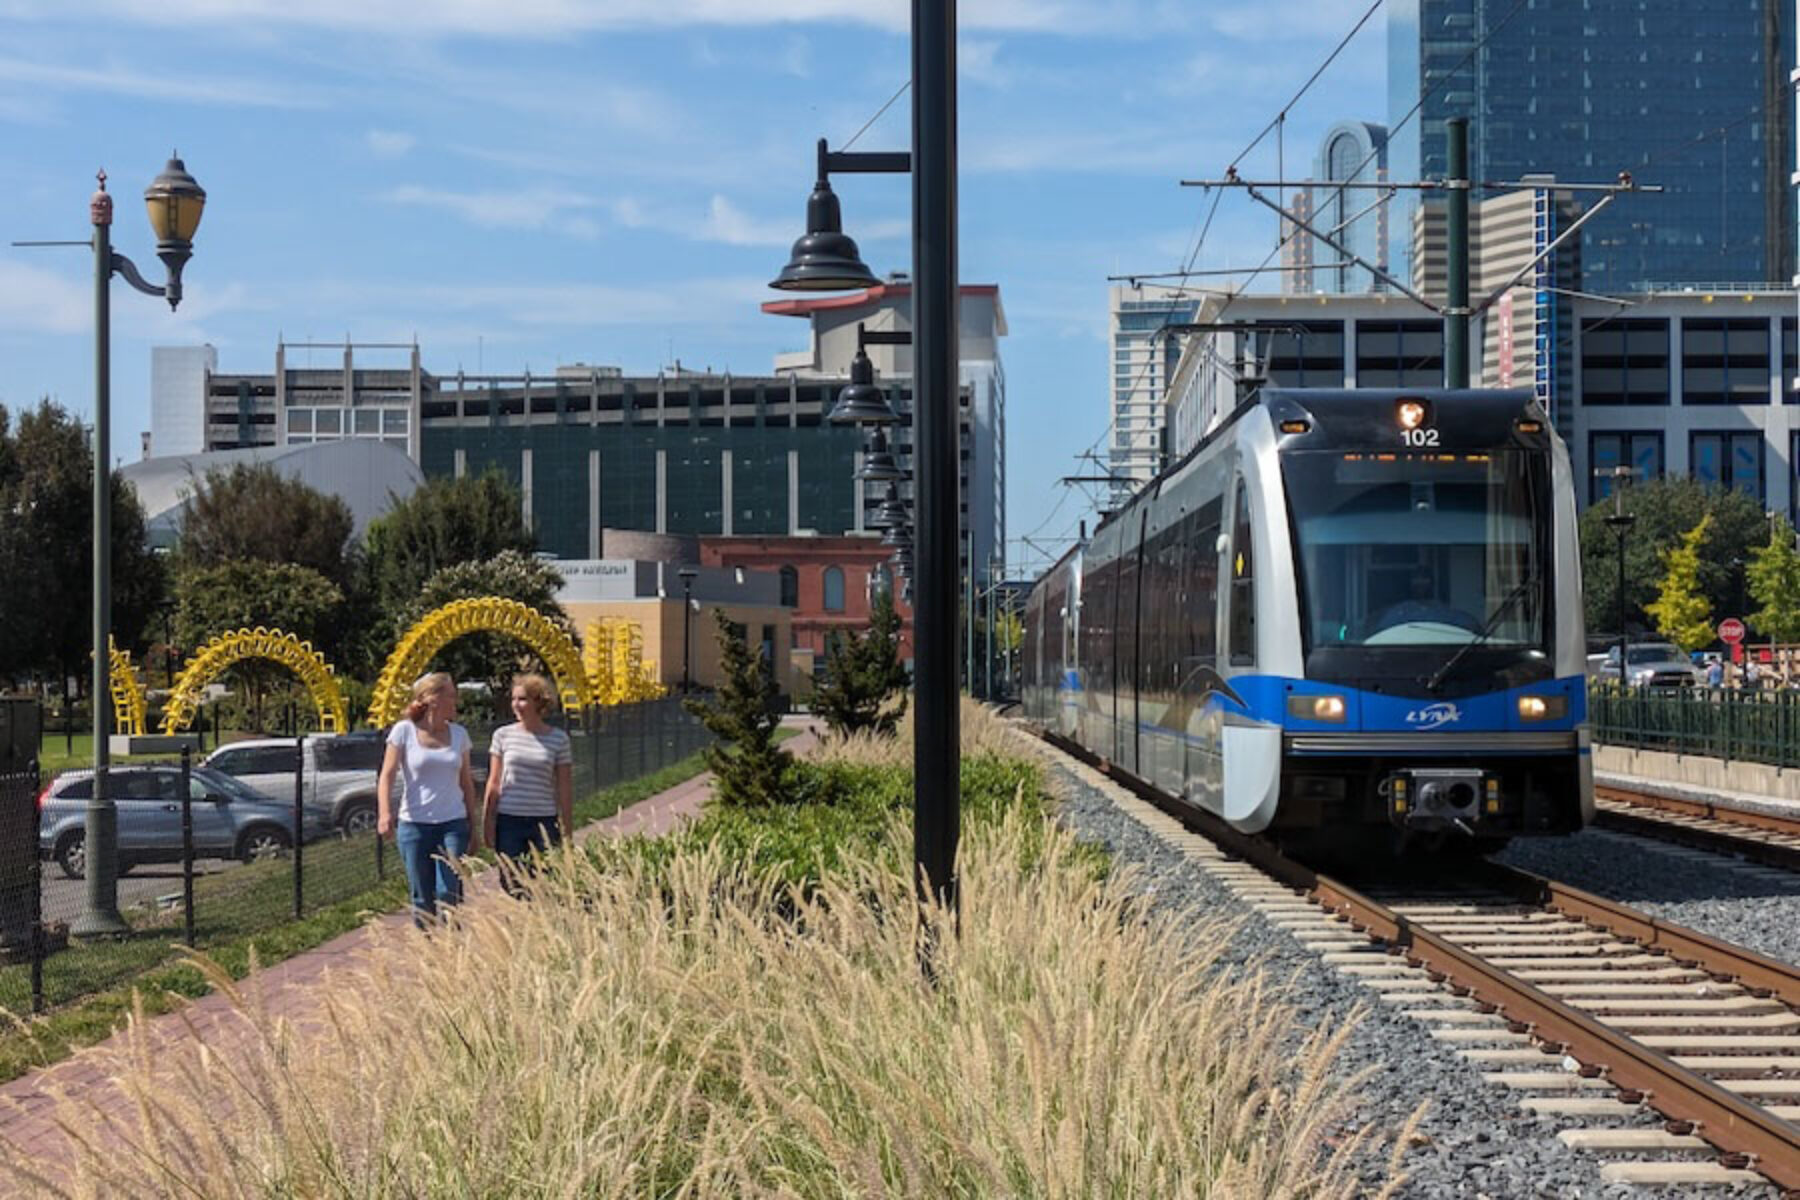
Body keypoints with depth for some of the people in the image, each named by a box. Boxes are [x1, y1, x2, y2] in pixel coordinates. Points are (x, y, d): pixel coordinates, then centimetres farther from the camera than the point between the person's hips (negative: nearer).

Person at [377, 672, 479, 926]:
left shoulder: (458, 734, 8)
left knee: (449, 894, -11)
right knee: (422, 898, 4)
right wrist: (385, 812, -23)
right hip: (414, 825, -2)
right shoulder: (404, 731, -2)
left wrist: (473, 827, 12)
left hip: (453, 824, 2)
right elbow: (387, 775, -6)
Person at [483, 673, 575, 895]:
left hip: (544, 822, 0)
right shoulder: (503, 735, 3)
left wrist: (567, 832, 3)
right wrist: (488, 823, 3)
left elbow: (565, 790, 4)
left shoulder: (558, 739, 1)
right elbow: (494, 784, 7)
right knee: (512, 887, 1)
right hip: (509, 820, 1)